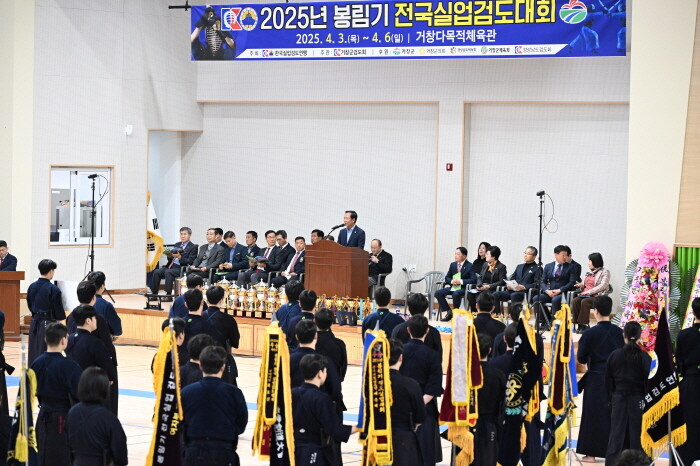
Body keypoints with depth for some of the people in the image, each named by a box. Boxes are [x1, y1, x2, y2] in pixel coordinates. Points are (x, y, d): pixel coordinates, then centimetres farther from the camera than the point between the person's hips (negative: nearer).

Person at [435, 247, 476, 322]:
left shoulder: (470, 266, -6)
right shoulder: (453, 265, 11)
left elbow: (473, 280, -14)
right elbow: (447, 278, 15)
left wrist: (461, 281, -22)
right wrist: (451, 281, -9)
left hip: (464, 288, -6)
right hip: (453, 287, 6)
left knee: (456, 294, -38)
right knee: (438, 293, -15)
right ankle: (448, 312, -7)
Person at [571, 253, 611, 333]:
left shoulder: (605, 272, 0)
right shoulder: (589, 273, 22)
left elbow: (603, 286, -12)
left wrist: (589, 291, -19)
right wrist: (581, 285, 7)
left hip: (597, 296, -6)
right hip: (585, 295, 6)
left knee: (584, 302, -35)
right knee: (574, 301, -24)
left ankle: (584, 325, -29)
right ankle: (579, 325, -25)